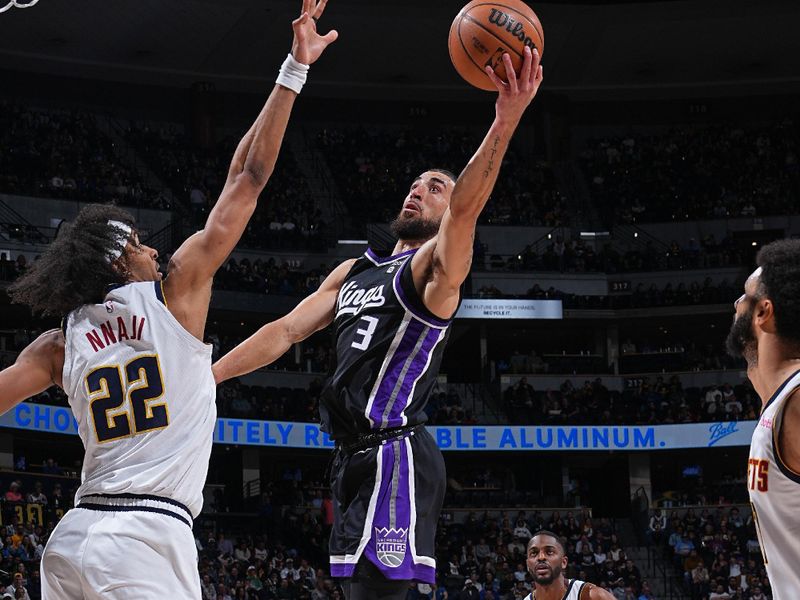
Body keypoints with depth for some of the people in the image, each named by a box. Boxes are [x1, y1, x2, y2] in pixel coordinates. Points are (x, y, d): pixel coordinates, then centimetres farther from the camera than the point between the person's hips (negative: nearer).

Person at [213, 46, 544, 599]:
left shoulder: (437, 265, -2)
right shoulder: (353, 272, 23)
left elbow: (466, 208, -22)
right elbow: (286, 331, 22)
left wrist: (506, 121, -39)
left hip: (395, 456, -9)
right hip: (356, 457, 9)